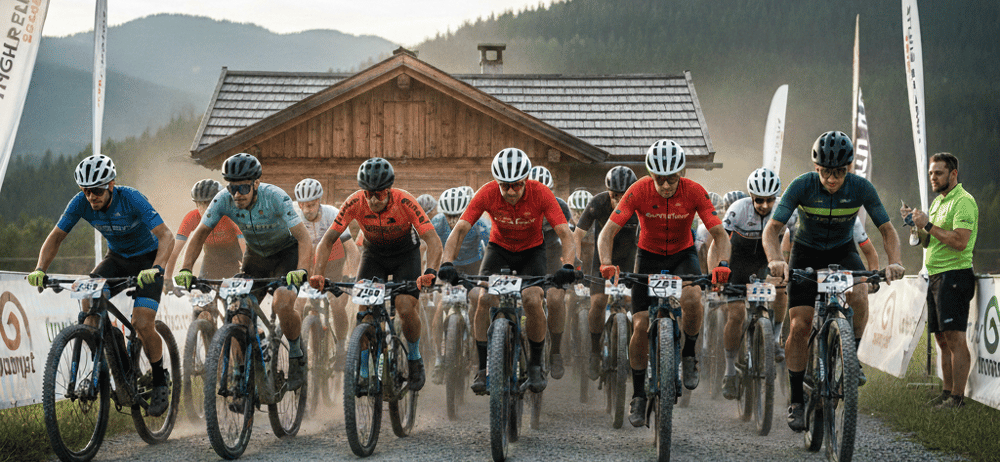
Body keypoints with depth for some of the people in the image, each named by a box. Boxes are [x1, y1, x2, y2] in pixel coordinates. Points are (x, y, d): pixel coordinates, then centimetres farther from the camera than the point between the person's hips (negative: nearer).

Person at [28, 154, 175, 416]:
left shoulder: (131, 199, -30)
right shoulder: (81, 203, -18)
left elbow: (166, 236, -35)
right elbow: (56, 237, -10)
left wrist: (156, 268, -52)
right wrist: (39, 270, -26)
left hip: (147, 259, -5)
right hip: (117, 258, 5)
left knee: (142, 324, -21)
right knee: (88, 296, -23)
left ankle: (160, 384, 1)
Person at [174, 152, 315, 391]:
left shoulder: (276, 198, -33)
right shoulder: (224, 200, -22)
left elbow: (304, 239, -35)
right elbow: (200, 234, -10)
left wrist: (301, 270, -53)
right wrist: (185, 270, -23)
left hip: (287, 253, -4)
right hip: (256, 255, 4)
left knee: (282, 305, -28)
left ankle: (296, 354, -1)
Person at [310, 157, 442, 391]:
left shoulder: (405, 202, -31)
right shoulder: (355, 203, -26)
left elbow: (433, 241, -34)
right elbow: (328, 239, -22)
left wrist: (430, 272, -52)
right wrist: (318, 274, -37)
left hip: (405, 254, -2)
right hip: (374, 254, 2)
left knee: (405, 308, -21)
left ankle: (414, 358, 6)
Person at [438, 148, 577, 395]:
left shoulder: (540, 194, -27)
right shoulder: (487, 193, -25)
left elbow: (565, 233, -31)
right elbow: (460, 229, -28)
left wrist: (567, 266, -48)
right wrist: (447, 263, -44)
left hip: (531, 251, -1)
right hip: (499, 247, 1)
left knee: (532, 300, -25)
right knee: (485, 300, -22)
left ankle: (535, 366, -3)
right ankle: (483, 369, -9)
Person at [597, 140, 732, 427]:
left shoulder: (694, 192, -21)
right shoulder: (639, 192, -23)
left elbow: (719, 233, -21)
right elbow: (607, 232, -25)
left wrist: (722, 263, -41)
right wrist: (607, 263, -43)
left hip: (683, 255, 0)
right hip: (649, 255, 0)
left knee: (691, 299, -32)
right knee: (641, 326, -8)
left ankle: (689, 355, -5)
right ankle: (638, 396, 7)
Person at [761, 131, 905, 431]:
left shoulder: (861, 188, -20)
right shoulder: (801, 186, -23)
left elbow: (887, 230, -13)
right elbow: (772, 229, -25)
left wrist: (894, 262, -32)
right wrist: (775, 260, -45)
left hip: (843, 252, 1)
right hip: (806, 253, 0)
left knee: (859, 296, -32)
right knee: (799, 326, -10)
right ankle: (797, 401, 2)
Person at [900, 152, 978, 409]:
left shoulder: (964, 201, -11)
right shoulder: (938, 202, 19)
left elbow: (960, 242, -22)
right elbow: (927, 242, 22)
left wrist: (928, 225, -18)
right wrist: (916, 225, 5)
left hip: (954, 274, -10)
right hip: (935, 276, 10)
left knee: (955, 338, -10)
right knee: (942, 339, 11)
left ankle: (957, 396, -10)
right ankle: (947, 392, 15)